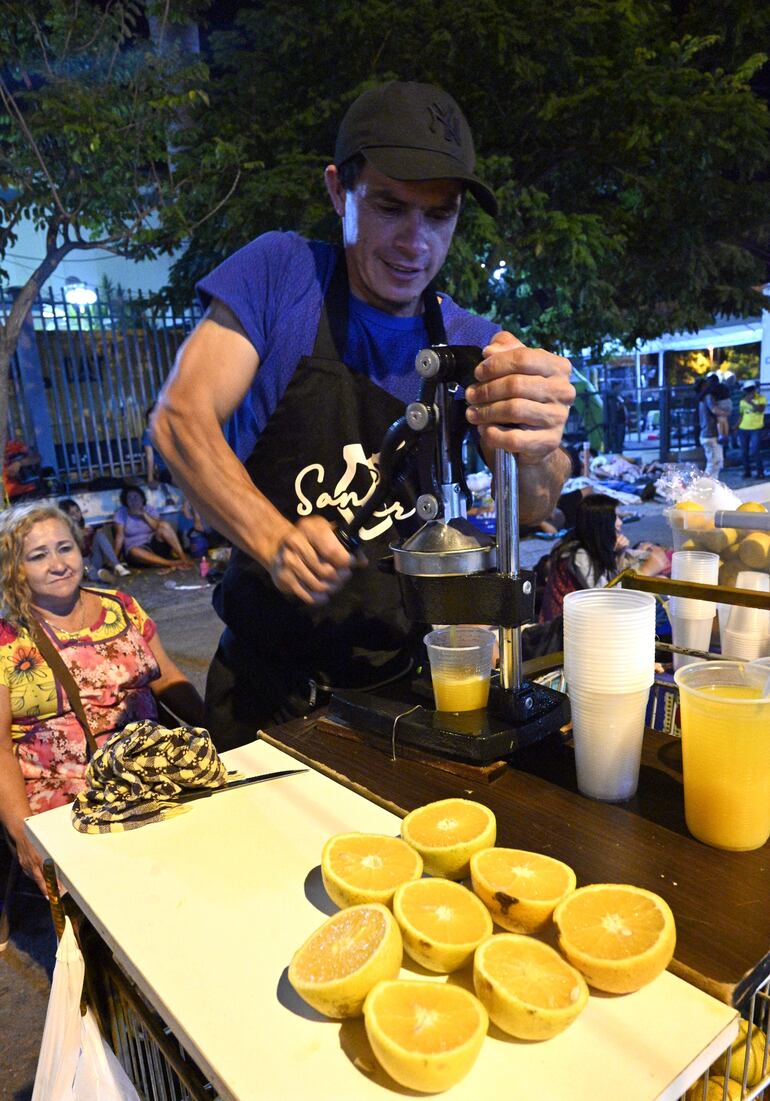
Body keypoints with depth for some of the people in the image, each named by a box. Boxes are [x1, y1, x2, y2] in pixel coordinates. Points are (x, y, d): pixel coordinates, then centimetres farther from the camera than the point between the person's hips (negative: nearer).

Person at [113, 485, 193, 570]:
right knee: (134, 551, -38)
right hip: (138, 548, -2)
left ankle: (183, 556, -35)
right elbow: (120, 536, -7)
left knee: (164, 525, -23)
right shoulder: (121, 513, 0)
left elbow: (159, 526, -10)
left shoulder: (149, 510, 6)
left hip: (154, 544, 2)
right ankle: (172, 563, -46)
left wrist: (144, 514, -14)